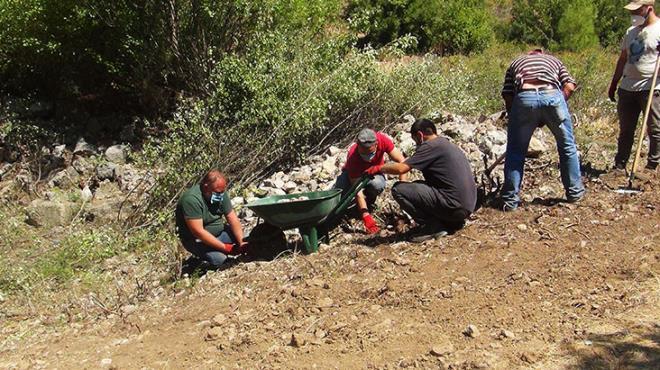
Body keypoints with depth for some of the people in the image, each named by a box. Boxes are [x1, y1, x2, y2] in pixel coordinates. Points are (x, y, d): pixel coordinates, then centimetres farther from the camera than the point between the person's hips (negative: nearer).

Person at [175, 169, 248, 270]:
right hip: (196, 239, -7)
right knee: (219, 260, -27)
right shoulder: (191, 199, -30)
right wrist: (225, 248, -31)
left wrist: (242, 242, -21)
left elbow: (232, 219, -8)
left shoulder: (221, 192, -8)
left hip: (219, 232, 7)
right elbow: (198, 232, -32)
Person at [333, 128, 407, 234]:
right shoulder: (353, 157, -36)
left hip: (374, 174, 2)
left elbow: (401, 161, -23)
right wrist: (366, 217, -42)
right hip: (352, 175, -2)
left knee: (377, 184, -36)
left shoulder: (383, 139, -32)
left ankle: (369, 202, -2)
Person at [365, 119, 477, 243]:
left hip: (454, 207, -9)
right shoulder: (448, 145, 21)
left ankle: (432, 226, -5)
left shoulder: (430, 146, -8)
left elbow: (401, 168, -14)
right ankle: (453, 222, 14)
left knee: (398, 189, -9)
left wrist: (379, 168, 3)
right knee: (417, 186, 25)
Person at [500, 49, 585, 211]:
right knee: (567, 146, 21)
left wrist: (513, 116, 25)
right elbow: (569, 87, 16)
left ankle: (510, 200, 14)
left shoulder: (515, 63, 34)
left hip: (524, 97, 0)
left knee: (516, 151, 13)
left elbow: (507, 96, 18)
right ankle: (575, 192, 31)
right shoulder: (554, 60, 35)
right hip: (552, 95, 1)